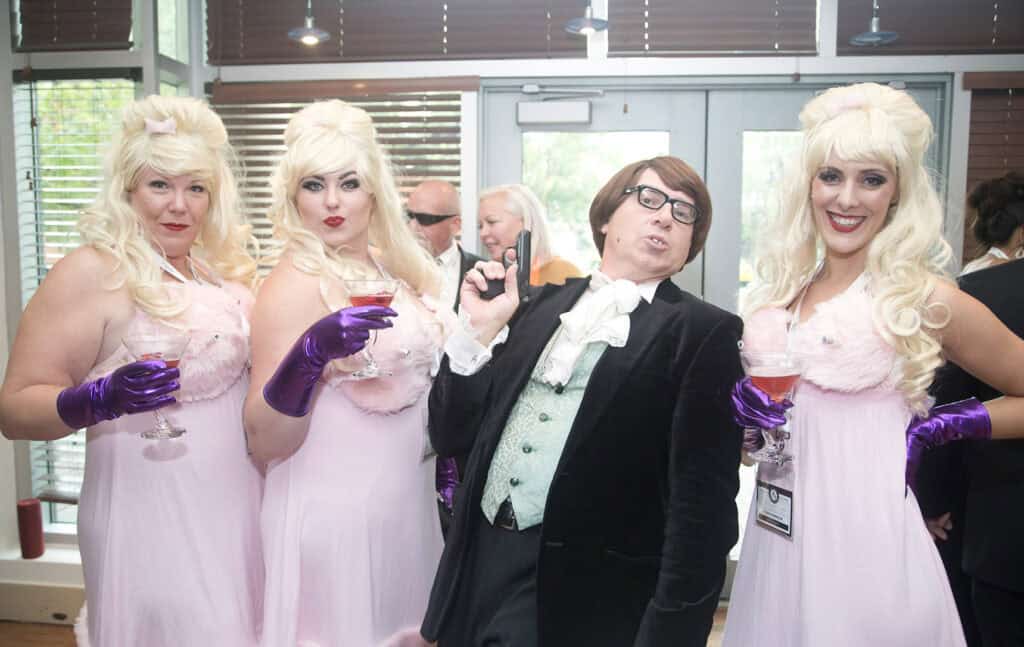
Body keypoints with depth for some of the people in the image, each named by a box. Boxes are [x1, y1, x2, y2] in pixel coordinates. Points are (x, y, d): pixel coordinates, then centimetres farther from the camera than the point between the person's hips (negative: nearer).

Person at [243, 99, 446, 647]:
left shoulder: (398, 269, 3)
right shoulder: (294, 284, -16)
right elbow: (265, 442, -19)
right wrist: (311, 354, -33)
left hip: (407, 503, 7)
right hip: (332, 512, -6)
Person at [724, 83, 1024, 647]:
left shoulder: (924, 299, -9)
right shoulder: (780, 291, 4)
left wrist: (935, 430, -7)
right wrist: (746, 407, -5)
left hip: (866, 542, -5)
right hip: (777, 539, 5)